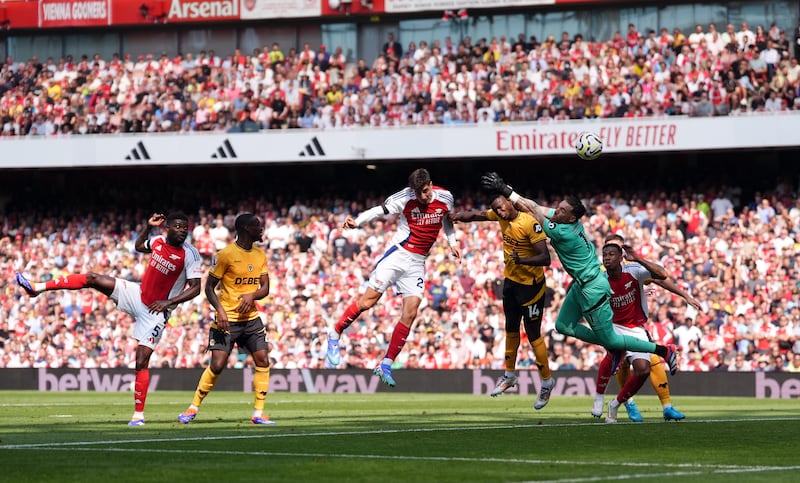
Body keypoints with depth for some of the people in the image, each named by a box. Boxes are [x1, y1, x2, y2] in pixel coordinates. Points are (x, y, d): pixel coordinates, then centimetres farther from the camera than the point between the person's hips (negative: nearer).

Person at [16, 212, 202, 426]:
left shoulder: (190, 255, -18)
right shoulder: (158, 241, -2)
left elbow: (195, 288, -18)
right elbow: (138, 246, 22)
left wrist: (168, 302, -26)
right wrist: (148, 226, 8)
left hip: (155, 312, -5)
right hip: (138, 294, 5)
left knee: (142, 362, -10)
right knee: (93, 279, -6)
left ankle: (139, 414, -1)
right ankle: (36, 287, -1)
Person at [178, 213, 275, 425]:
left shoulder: (260, 255, 9)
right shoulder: (226, 254, -10)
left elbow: (265, 288, 9)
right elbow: (209, 287, -6)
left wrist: (252, 295, -13)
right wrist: (220, 309, -20)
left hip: (251, 318, 5)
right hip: (227, 319, -5)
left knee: (263, 361, -7)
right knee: (217, 365, -11)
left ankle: (258, 414, 0)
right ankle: (193, 408, 7)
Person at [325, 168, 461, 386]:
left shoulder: (445, 197, -1)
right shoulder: (405, 197, -12)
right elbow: (380, 210, -12)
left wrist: (452, 242, 11)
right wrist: (357, 221, -28)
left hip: (417, 263, 4)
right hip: (397, 254, -4)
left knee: (410, 313, -6)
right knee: (368, 300, -13)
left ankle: (386, 366, 0)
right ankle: (335, 335, 10)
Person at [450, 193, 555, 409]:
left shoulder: (530, 224, -26)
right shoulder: (501, 216, -4)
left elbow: (545, 258, -28)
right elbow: (477, 215, 12)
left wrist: (522, 260, -42)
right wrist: (458, 216, -6)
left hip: (530, 285, -8)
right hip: (510, 280, 8)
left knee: (533, 334, -2)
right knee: (511, 329, 20)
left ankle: (547, 381, 12)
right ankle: (509, 375, 35)